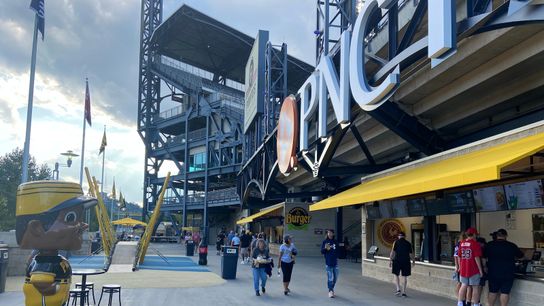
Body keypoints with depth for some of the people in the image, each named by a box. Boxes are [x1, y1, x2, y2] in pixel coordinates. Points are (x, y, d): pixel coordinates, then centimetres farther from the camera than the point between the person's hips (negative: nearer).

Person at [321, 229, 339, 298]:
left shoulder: (335, 242, 6)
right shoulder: (325, 241, -1)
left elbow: (337, 251, 12)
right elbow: (322, 251, -1)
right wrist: (325, 248, -20)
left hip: (335, 262, 3)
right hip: (328, 262, -3)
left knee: (335, 277, 11)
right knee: (330, 278, -6)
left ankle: (332, 289, 30)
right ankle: (330, 291, 3)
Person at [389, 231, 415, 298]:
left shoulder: (396, 242, 0)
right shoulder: (408, 244, 6)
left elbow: (392, 252, -7)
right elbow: (411, 254, 9)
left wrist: (390, 261, -4)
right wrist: (413, 261, 25)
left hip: (397, 261, -1)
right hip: (406, 262, 1)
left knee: (396, 275, 13)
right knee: (405, 277, 7)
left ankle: (398, 289, 0)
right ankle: (403, 292, 8)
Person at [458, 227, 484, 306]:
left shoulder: (462, 243, 6)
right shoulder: (475, 244, -11)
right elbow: (477, 258, -14)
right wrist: (480, 270, -7)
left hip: (463, 269, 5)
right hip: (474, 270, -5)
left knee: (463, 285, 17)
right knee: (475, 287, 6)